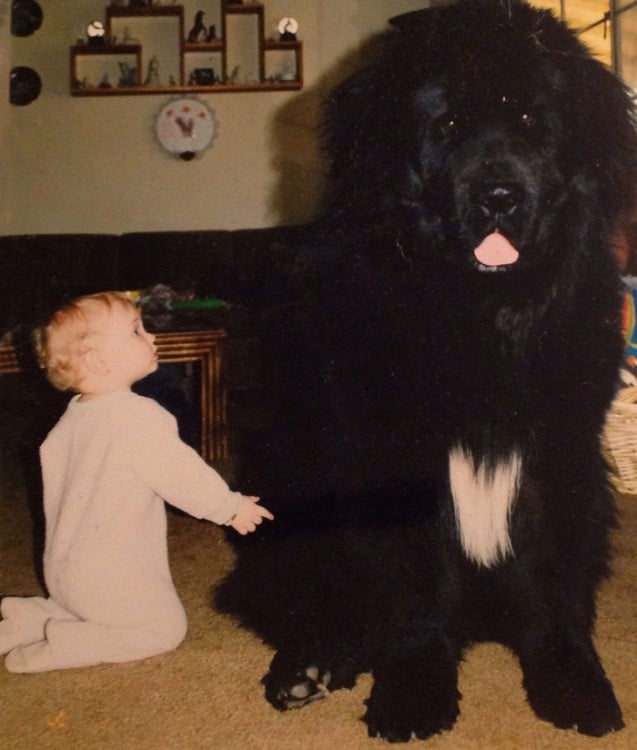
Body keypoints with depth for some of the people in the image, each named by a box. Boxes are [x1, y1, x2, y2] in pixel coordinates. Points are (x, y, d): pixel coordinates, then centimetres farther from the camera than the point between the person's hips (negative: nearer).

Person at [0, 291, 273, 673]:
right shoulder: (139, 416, -24)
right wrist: (230, 506, -7)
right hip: (113, 576, -9)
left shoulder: (73, 416, 4)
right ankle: (63, 646, -8)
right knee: (166, 626, 4)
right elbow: (180, 473, -22)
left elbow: (49, 457, 16)